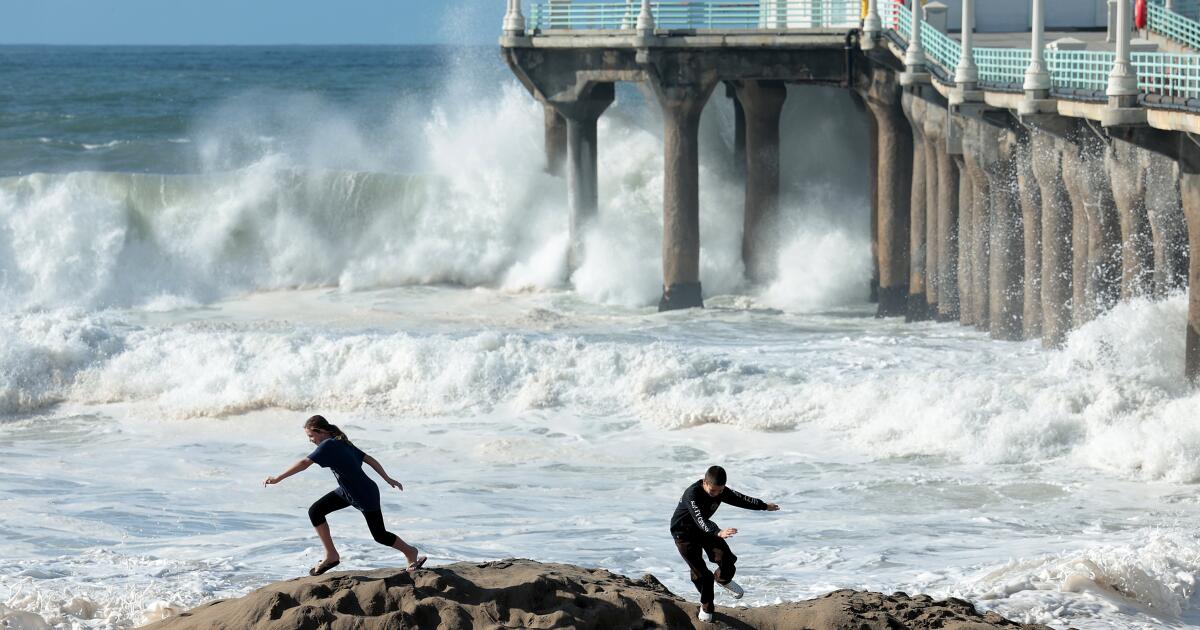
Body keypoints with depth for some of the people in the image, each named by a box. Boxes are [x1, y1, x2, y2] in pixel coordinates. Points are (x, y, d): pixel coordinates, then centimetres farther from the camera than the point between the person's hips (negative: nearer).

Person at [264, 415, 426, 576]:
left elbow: (304, 463, -31)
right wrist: (388, 479, 14)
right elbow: (370, 460, 8)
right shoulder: (342, 443, 4)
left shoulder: (328, 445, -22)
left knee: (379, 535, 3)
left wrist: (278, 479, -30)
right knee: (315, 511, -1)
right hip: (347, 492, 10)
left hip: (366, 495, -10)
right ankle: (331, 556, 7)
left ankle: (411, 552, 28)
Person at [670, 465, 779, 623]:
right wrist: (718, 533, -64)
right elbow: (700, 520, -47)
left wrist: (764, 506, 18)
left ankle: (723, 580, 25)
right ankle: (706, 607, 17)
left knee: (727, 559, -11)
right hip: (684, 534, -6)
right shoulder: (692, 494, -35)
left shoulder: (722, 492, -13)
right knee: (700, 573, -8)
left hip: (705, 529, 6)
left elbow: (740, 499, 5)